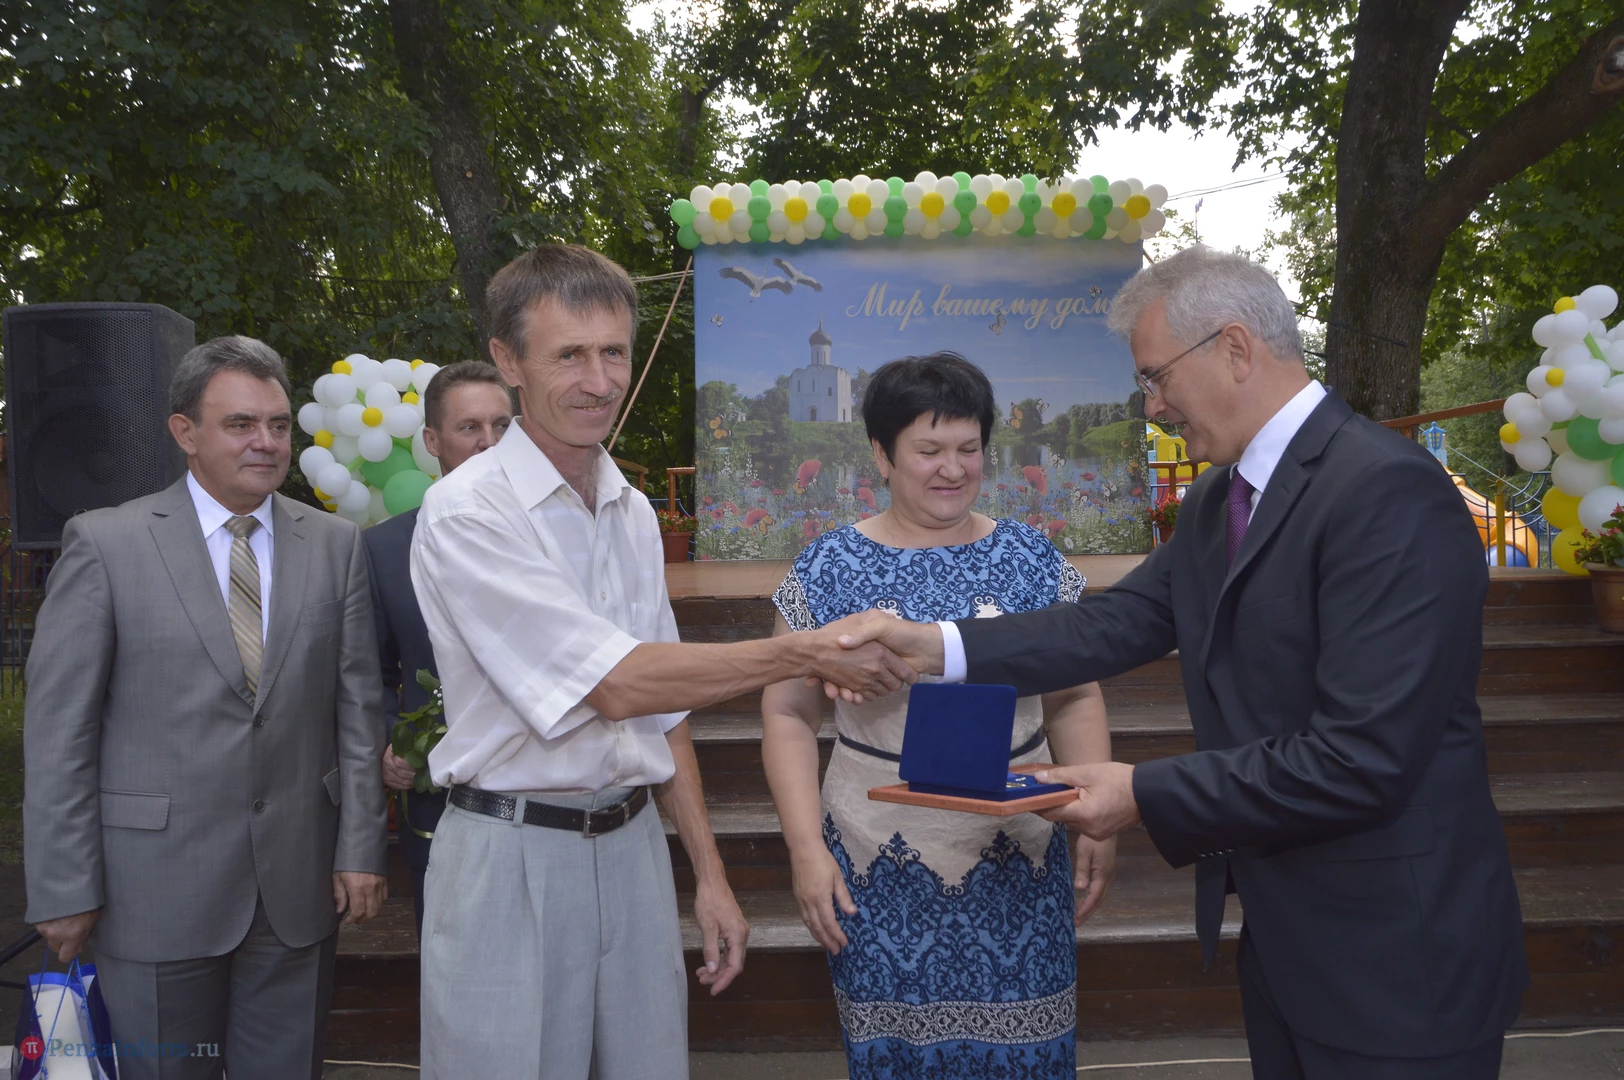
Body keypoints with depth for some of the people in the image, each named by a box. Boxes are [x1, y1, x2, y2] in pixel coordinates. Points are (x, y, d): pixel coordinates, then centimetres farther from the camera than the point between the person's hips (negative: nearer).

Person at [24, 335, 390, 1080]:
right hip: (155, 886, -2)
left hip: (299, 883, 3)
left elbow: (357, 709, 4)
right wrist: (64, 889, -6)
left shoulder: (335, 545, 5)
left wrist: (361, 849, 0)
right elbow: (58, 730, -4)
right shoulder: (105, 544, -4)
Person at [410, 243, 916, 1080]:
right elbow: (615, 685, -20)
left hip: (632, 845, 6)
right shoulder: (466, 512, -13)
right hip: (511, 856, -5)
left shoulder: (634, 514, 8)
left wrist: (709, 874, 12)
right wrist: (807, 653, -19)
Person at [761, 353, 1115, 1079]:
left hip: (1017, 868, 1)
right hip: (881, 874, -1)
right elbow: (789, 714, 1)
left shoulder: (1032, 561, 3)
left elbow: (1076, 700, 7)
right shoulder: (828, 568, -2)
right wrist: (805, 847, -7)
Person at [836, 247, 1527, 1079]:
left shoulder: (1388, 491, -23)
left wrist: (1146, 796, -21)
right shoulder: (1215, 500, 7)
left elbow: (1363, 759, -27)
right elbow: (1123, 622, 3)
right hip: (1280, 932, 8)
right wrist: (939, 647, -7)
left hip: (1394, 955, -8)